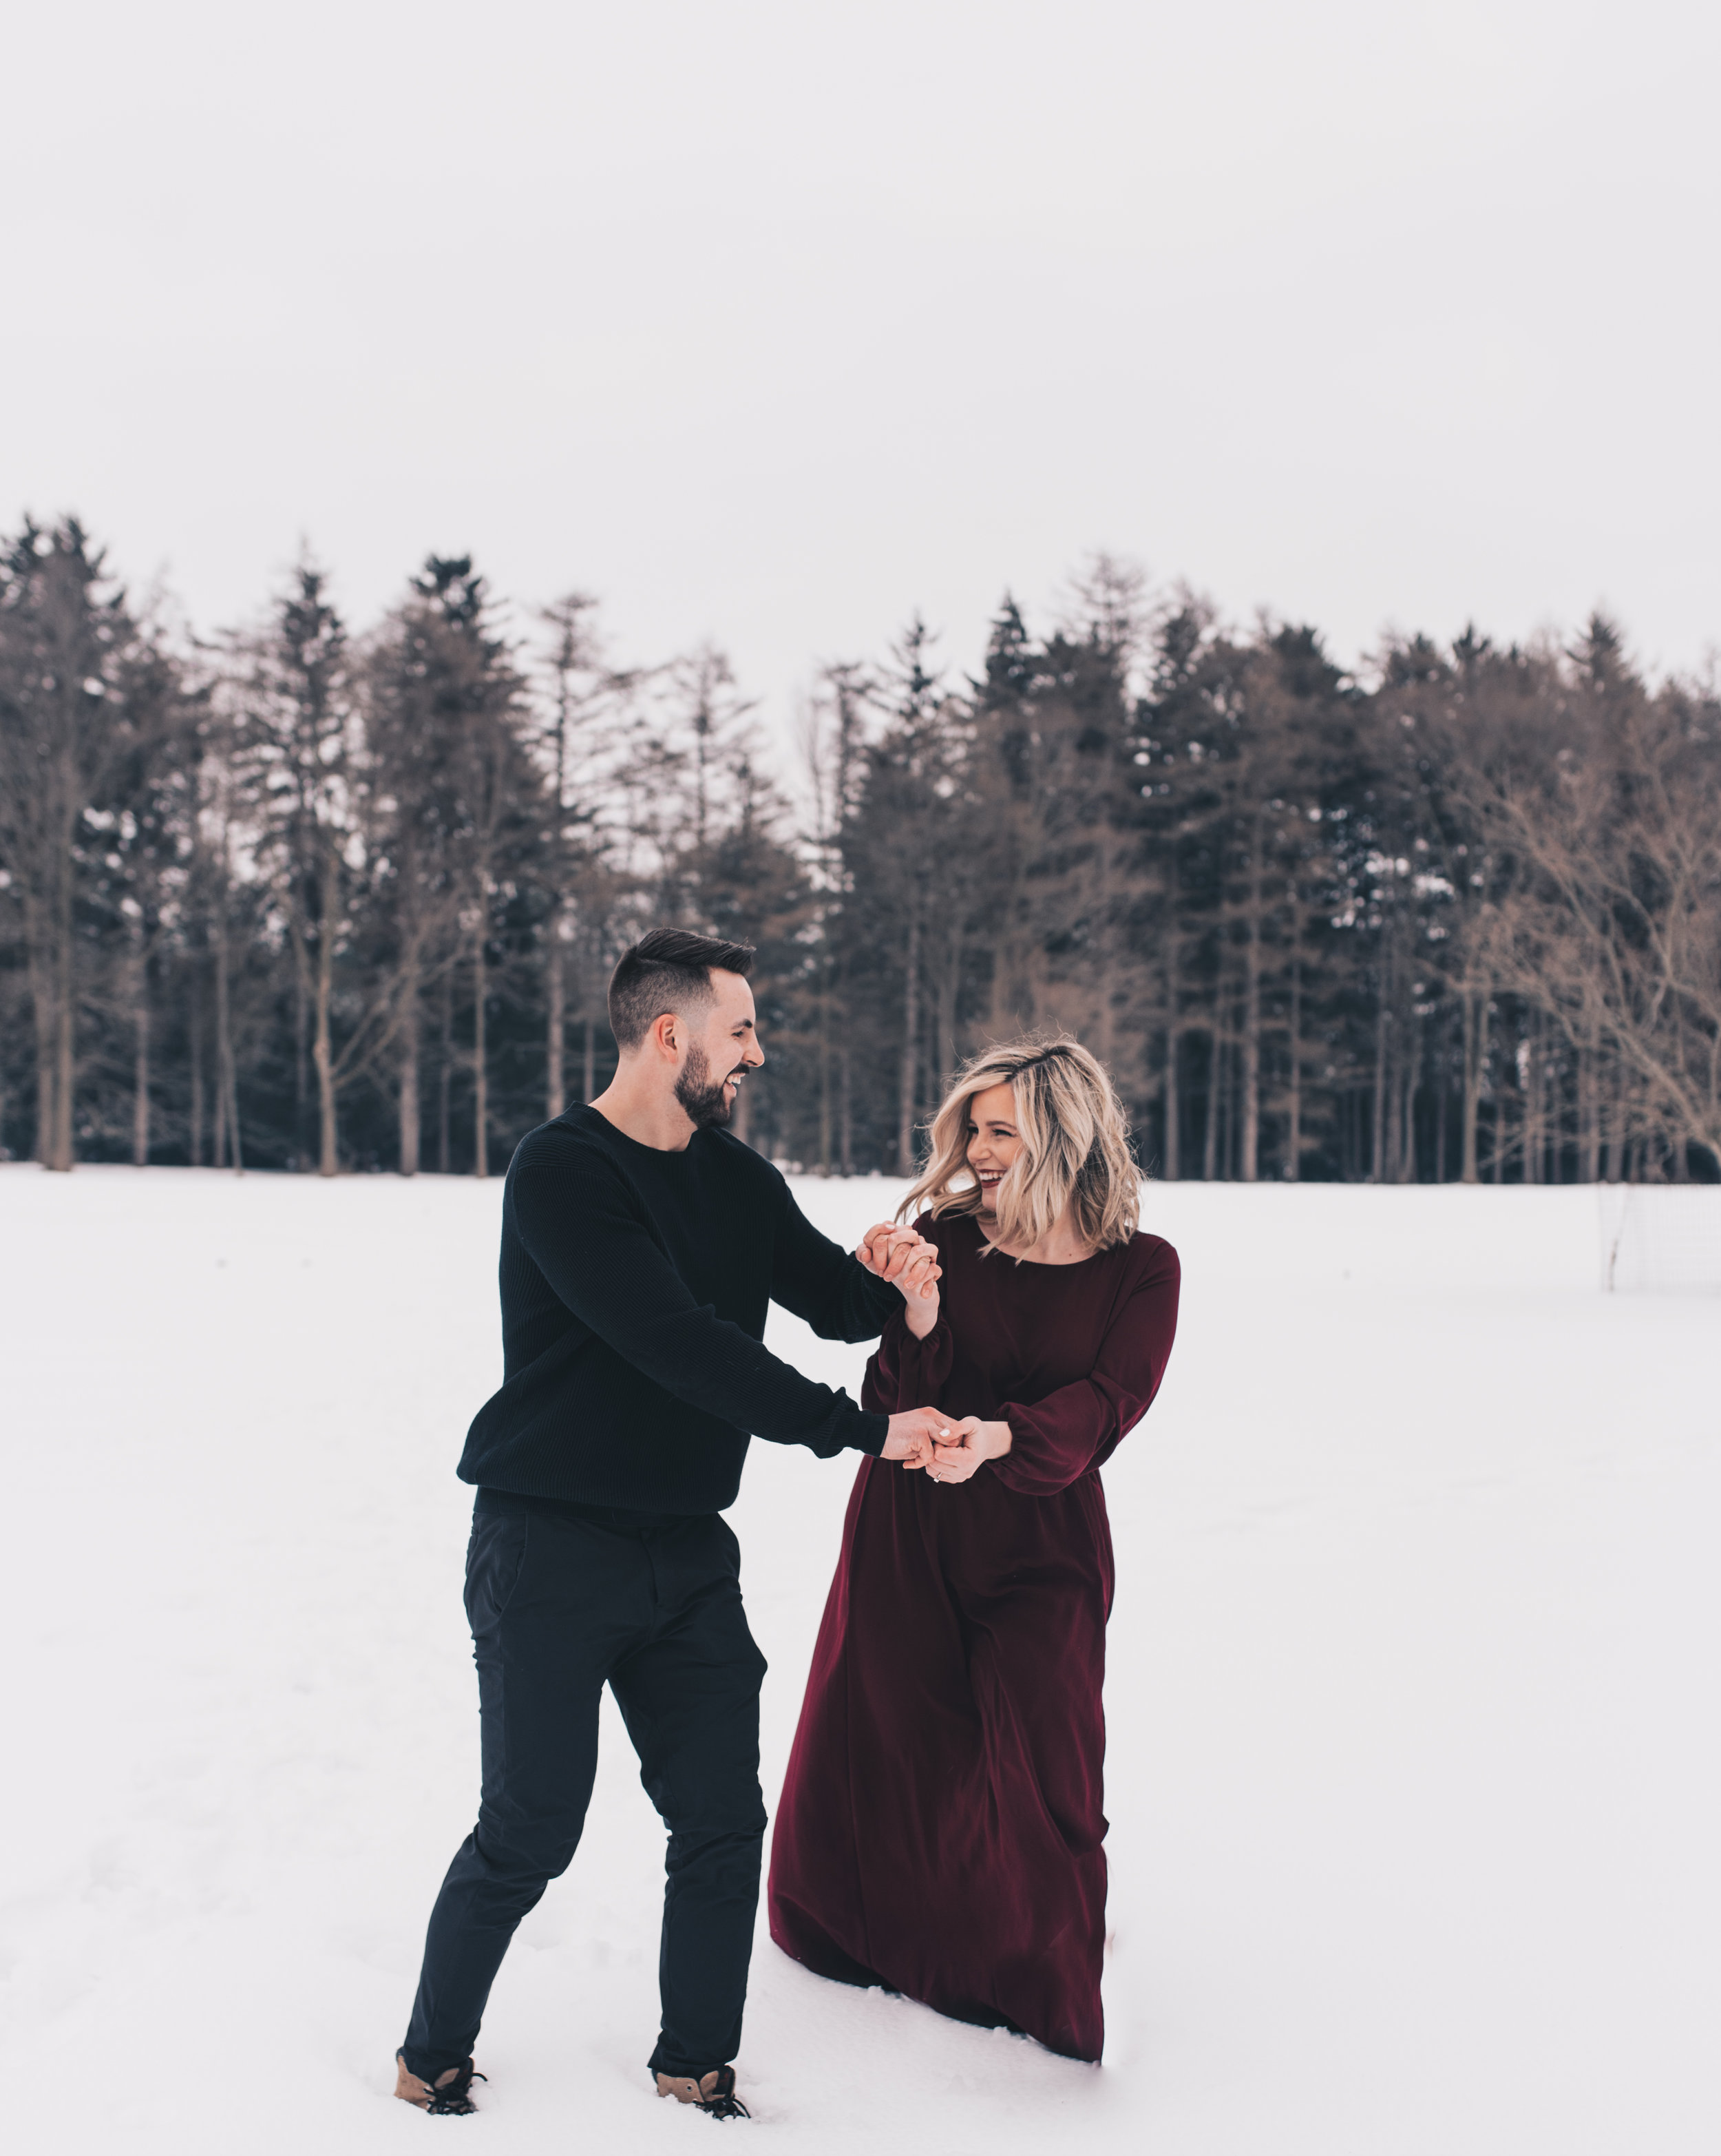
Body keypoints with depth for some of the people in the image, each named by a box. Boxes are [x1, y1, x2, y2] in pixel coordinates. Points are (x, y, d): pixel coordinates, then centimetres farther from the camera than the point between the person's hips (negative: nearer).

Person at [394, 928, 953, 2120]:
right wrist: (861, 1428, -23)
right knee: (532, 1829, 0)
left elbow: (833, 1300, 12)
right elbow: (682, 1345, -23)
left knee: (723, 1819, 5)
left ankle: (696, 2066, 24)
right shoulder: (562, 1170, -15)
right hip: (553, 1547, -6)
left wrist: (889, 1278, -13)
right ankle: (433, 2060, 23)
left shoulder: (735, 1177, 10)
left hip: (689, 1551, 6)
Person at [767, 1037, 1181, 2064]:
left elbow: (1103, 1409, -17)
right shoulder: (944, 1236, -3)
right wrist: (918, 1318, -27)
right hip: (906, 1528, 2)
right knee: (879, 1738, 10)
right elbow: (897, 1407, -7)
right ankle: (869, 1948, 39)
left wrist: (999, 1438, -35)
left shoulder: (1140, 1268, -4)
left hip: (1044, 1542, -1)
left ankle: (1051, 2005, 15)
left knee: (1039, 1766, -9)